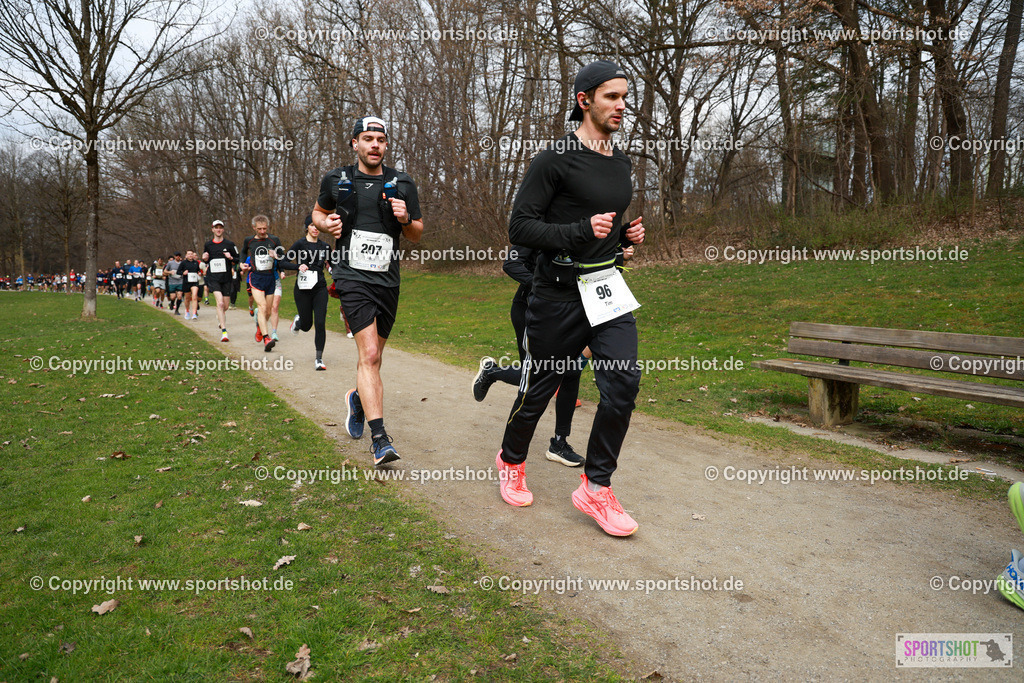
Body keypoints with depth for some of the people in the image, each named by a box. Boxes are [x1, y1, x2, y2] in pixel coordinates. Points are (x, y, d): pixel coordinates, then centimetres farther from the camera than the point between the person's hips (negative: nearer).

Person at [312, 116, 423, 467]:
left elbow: (417, 234, 12)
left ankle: (358, 399, 45)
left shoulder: (402, 185, 7)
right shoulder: (337, 180, 5)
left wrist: (405, 219, -9)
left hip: (388, 280, 3)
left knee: (373, 356, 14)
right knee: (369, 355, -16)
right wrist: (326, 223, -1)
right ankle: (379, 438, -17)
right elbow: (318, 212, 22)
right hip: (352, 277, -3)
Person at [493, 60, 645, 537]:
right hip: (559, 294, -6)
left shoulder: (622, 162, 13)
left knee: (623, 382, -10)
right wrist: (581, 232, -24)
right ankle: (511, 461, 36)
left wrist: (625, 234, 7)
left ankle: (596, 488, 4)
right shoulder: (555, 160, -11)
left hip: (607, 288, 6)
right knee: (539, 388, 8)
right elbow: (520, 228, -14)